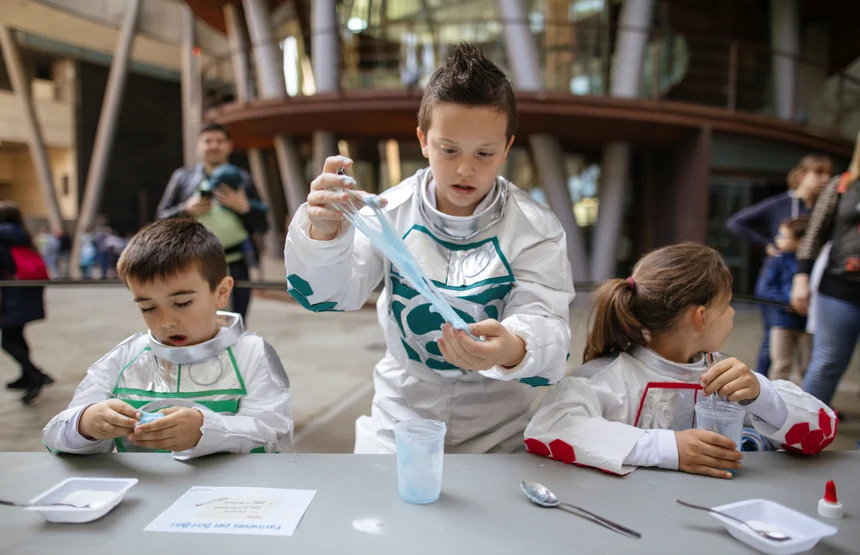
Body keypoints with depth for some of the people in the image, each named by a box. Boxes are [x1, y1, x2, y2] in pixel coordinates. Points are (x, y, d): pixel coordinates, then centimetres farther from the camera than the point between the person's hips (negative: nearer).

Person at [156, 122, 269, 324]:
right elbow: (161, 218, 10)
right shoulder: (182, 178, 9)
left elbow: (262, 225, 7)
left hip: (234, 269, 0)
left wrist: (244, 207, -11)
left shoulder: (241, 179, 8)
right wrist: (185, 210, -7)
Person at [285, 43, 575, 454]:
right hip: (402, 413, 1)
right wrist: (323, 233, -35)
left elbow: (544, 320, -21)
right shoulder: (393, 210, -8)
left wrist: (513, 349, -45)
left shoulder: (535, 228, -11)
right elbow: (330, 293, -13)